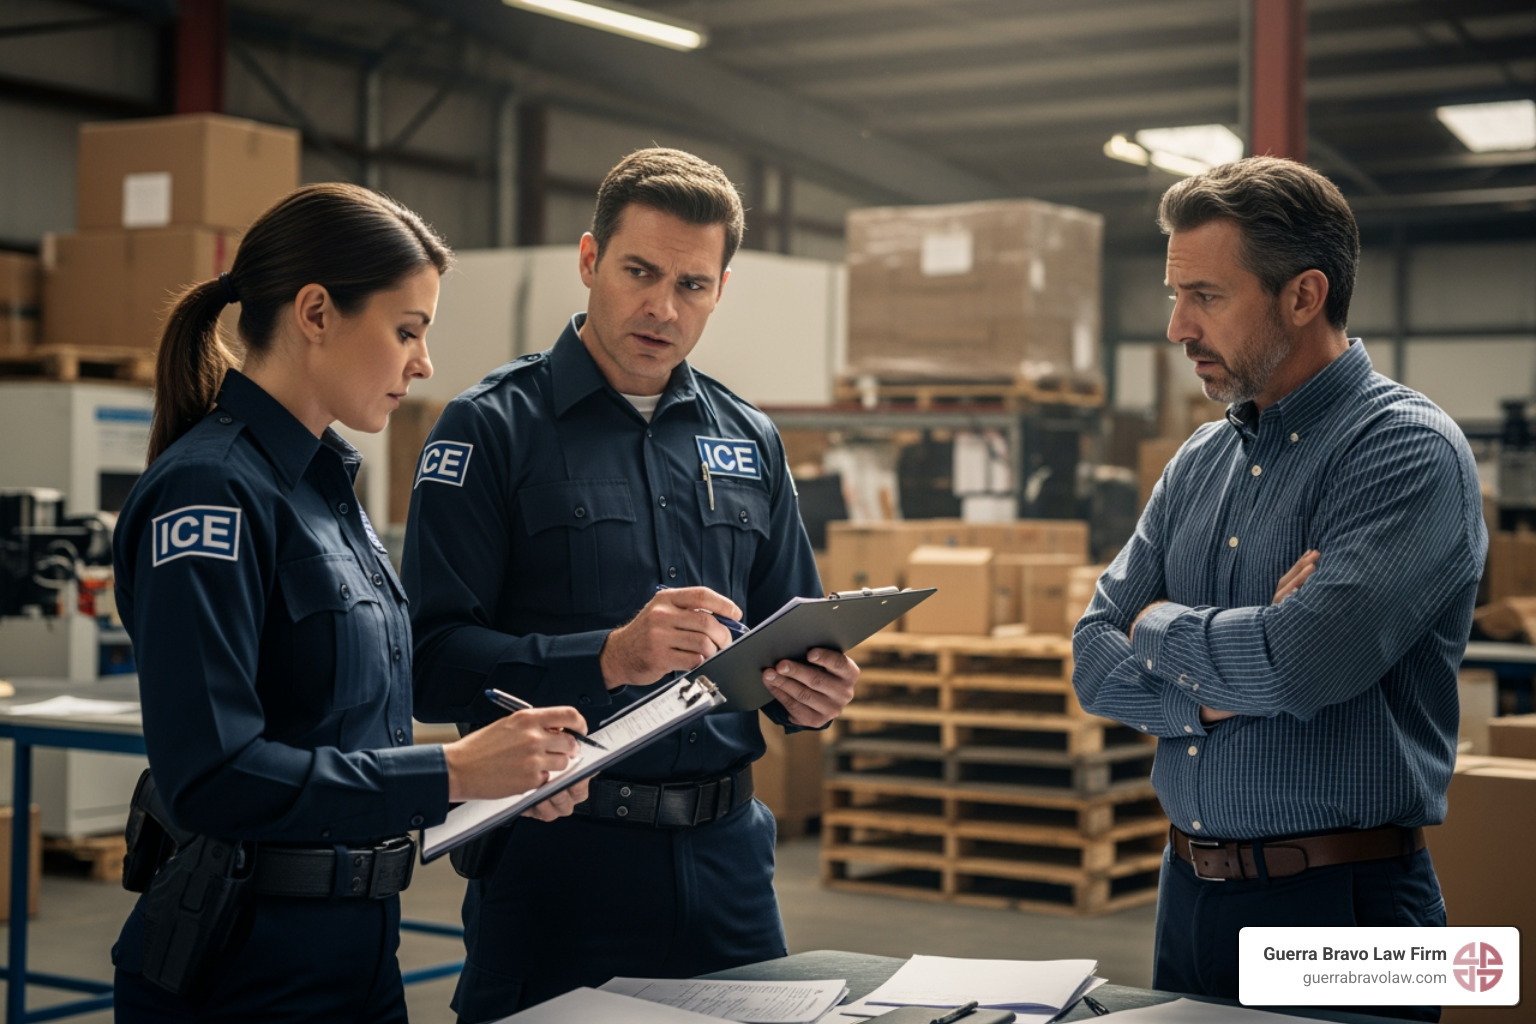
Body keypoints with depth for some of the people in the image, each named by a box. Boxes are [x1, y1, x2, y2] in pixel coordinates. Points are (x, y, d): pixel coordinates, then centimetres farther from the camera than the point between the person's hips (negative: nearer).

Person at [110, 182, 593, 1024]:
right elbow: (210, 774, -24)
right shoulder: (209, 489, -17)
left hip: (356, 945, 9)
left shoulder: (324, 482, 11)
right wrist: (453, 771, -22)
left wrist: (502, 769, 1)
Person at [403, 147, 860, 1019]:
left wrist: (816, 689, -5)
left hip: (727, 856, 5)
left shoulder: (751, 443, 12)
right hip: (557, 859, -5)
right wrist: (608, 659, -27)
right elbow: (432, 660, -13)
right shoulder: (496, 429, -5)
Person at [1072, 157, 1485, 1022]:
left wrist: (1165, 627, -7)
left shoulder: (1407, 449, -13)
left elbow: (1301, 664, -26)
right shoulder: (1201, 462, 10)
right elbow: (1098, 661, 5)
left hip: (1339, 906, -6)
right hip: (1191, 887, 7)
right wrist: (1212, 695, -14)